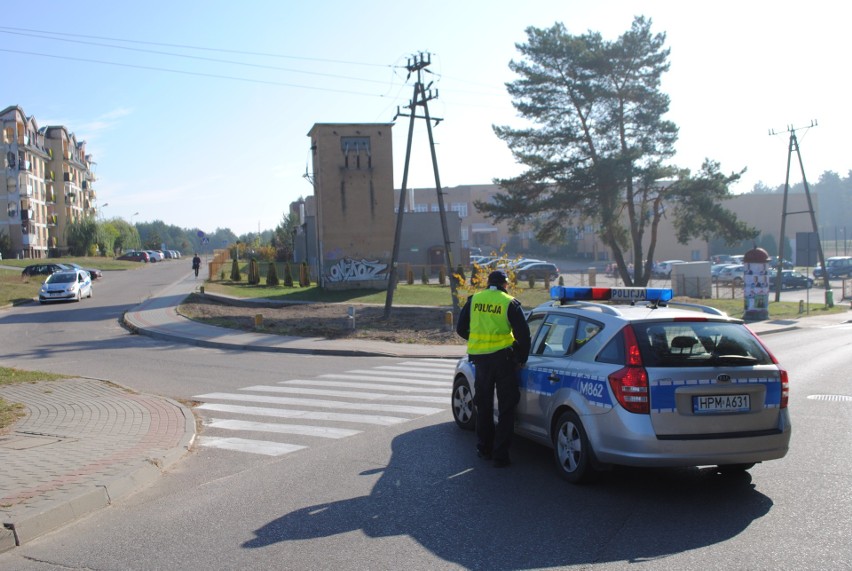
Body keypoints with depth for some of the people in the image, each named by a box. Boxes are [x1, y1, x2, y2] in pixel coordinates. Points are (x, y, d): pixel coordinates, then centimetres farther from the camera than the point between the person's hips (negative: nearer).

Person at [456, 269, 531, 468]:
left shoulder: (474, 300, 4)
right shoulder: (510, 303, -6)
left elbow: (461, 329, 9)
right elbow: (523, 333, -7)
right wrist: (522, 359, 5)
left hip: (480, 357, 3)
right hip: (503, 357, -3)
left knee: (483, 405, 18)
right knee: (506, 407, 5)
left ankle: (484, 448, 27)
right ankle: (500, 454, 2)